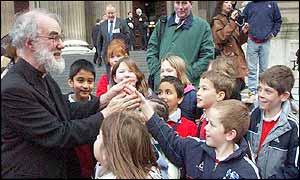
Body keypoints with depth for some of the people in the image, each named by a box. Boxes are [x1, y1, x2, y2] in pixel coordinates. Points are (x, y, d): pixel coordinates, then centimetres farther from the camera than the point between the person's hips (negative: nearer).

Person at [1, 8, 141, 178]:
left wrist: (106, 98, -8)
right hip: (27, 173, -8)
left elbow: (68, 112, 4)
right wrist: (107, 113, -21)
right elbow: (59, 135, -25)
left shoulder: (43, 77, 4)